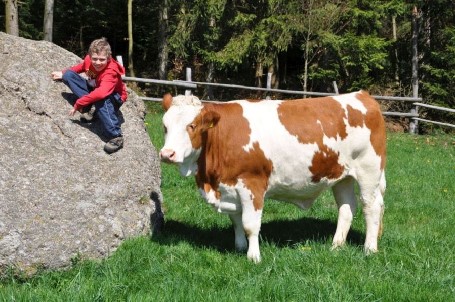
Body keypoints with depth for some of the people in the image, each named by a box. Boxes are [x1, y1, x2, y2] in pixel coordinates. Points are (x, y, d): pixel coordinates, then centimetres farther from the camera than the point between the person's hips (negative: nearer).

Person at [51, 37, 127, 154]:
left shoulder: (111, 72, -37)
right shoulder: (89, 59, -17)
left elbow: (100, 93, -52)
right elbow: (81, 66, 10)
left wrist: (78, 104, -48)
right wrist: (63, 73, 18)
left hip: (114, 97, -7)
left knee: (101, 99, -44)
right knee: (68, 75, -6)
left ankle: (116, 137, -41)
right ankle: (89, 108, -20)